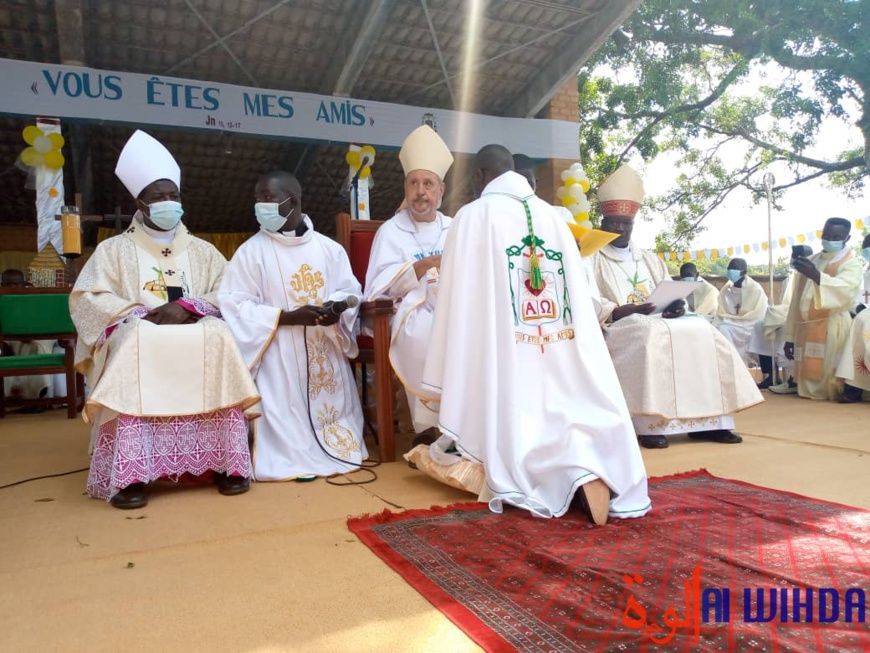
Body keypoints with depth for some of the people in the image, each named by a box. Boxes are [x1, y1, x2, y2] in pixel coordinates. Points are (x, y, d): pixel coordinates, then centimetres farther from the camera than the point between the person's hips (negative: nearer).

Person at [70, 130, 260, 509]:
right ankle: (129, 474, -37)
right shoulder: (114, 250, 13)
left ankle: (227, 461, -29)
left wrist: (189, 307, -13)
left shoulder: (203, 251, 19)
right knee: (137, 349, -37)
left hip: (198, 338, 1)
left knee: (219, 337, -32)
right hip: (135, 340, -1)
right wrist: (143, 314, -14)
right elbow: (86, 299, 1)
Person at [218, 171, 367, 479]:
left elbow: (350, 292, 7)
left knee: (332, 405, 4)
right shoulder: (251, 251, -2)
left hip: (326, 353, 3)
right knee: (286, 414, -11)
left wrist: (336, 309, -19)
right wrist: (288, 317, -19)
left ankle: (332, 449, 25)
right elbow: (234, 305, -8)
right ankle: (293, 458, 6)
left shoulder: (329, 248, 6)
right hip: (280, 357, -2)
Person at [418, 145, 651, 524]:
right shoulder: (553, 217, 13)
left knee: (516, 435, 1)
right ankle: (587, 458, -21)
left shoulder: (473, 216, 0)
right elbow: (579, 301, 13)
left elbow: (462, 305, -4)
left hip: (506, 361, -4)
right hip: (565, 359, 4)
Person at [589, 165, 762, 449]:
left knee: (702, 332, -17)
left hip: (661, 322, 6)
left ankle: (706, 421, -17)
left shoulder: (650, 259, 25)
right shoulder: (594, 260, 5)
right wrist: (627, 310, -23)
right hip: (617, 327, -6)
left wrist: (677, 306, -7)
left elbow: (672, 295, 17)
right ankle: (648, 424, -35)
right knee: (652, 335, -36)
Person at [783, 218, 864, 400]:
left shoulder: (852, 263, 0)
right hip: (806, 329, 5)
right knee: (808, 376, 7)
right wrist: (790, 337, 11)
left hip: (831, 329, -5)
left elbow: (846, 290, -24)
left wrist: (816, 276, -42)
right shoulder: (811, 262, 17)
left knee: (828, 375, -9)